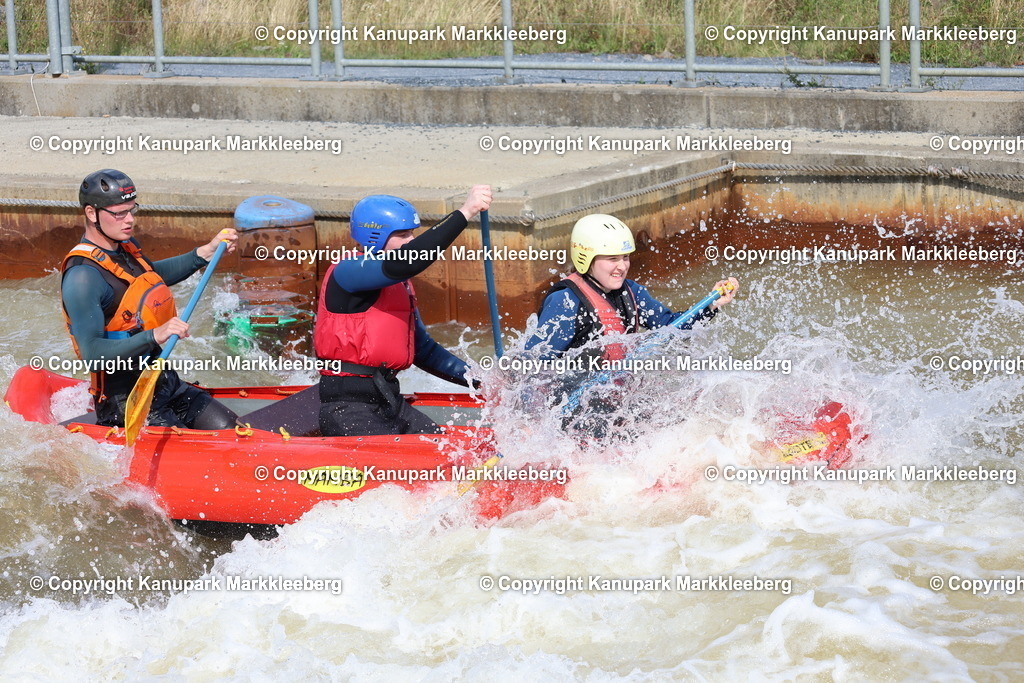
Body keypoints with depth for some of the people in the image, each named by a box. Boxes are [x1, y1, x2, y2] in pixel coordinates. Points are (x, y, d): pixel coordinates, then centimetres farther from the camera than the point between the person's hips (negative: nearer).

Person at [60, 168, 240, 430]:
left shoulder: (126, 247, 8)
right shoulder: (83, 276, -21)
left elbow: (152, 275, 33)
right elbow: (93, 354, -29)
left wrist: (206, 252, 24)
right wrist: (154, 336, -38)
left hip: (166, 384, 9)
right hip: (126, 403, -9)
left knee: (228, 428, 0)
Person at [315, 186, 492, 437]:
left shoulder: (400, 286, 21)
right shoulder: (348, 272, -10)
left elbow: (423, 350, 26)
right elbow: (407, 261, -28)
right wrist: (464, 214, -31)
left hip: (390, 404, 10)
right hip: (348, 408, -10)